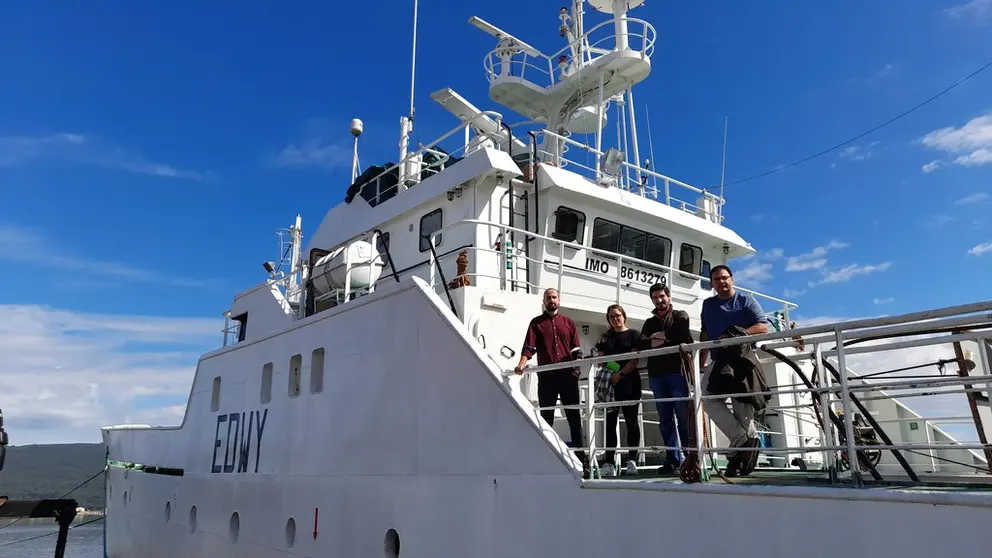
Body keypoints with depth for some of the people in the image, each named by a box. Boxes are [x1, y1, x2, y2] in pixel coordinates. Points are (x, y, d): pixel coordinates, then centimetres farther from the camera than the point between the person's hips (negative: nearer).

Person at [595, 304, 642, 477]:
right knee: (610, 422, 0)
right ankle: (609, 462, 0)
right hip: (610, 384, 4)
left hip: (629, 383, -4)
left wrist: (620, 374, -18)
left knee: (631, 421, -1)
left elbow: (635, 359, -6)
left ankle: (632, 460, 4)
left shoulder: (634, 334, 5)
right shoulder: (606, 338, 18)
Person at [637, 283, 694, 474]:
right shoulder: (649, 322, 23)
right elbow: (641, 344, 6)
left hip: (677, 369, -4)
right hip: (656, 373, 4)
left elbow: (680, 332, -9)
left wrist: (659, 336, 1)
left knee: (683, 416, -8)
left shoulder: (680, 315, 13)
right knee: (665, 418, 3)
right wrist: (653, 342, -12)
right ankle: (672, 459, 6)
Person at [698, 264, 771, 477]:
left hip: (743, 357, -3)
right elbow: (705, 335, 20)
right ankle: (745, 439, -17)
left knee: (741, 404, -6)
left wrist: (737, 335, -18)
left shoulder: (746, 300, 6)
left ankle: (741, 442, -2)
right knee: (709, 398, -17)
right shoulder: (708, 304, 18)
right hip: (719, 360, 4)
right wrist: (702, 362, 12)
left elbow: (763, 327, -4)